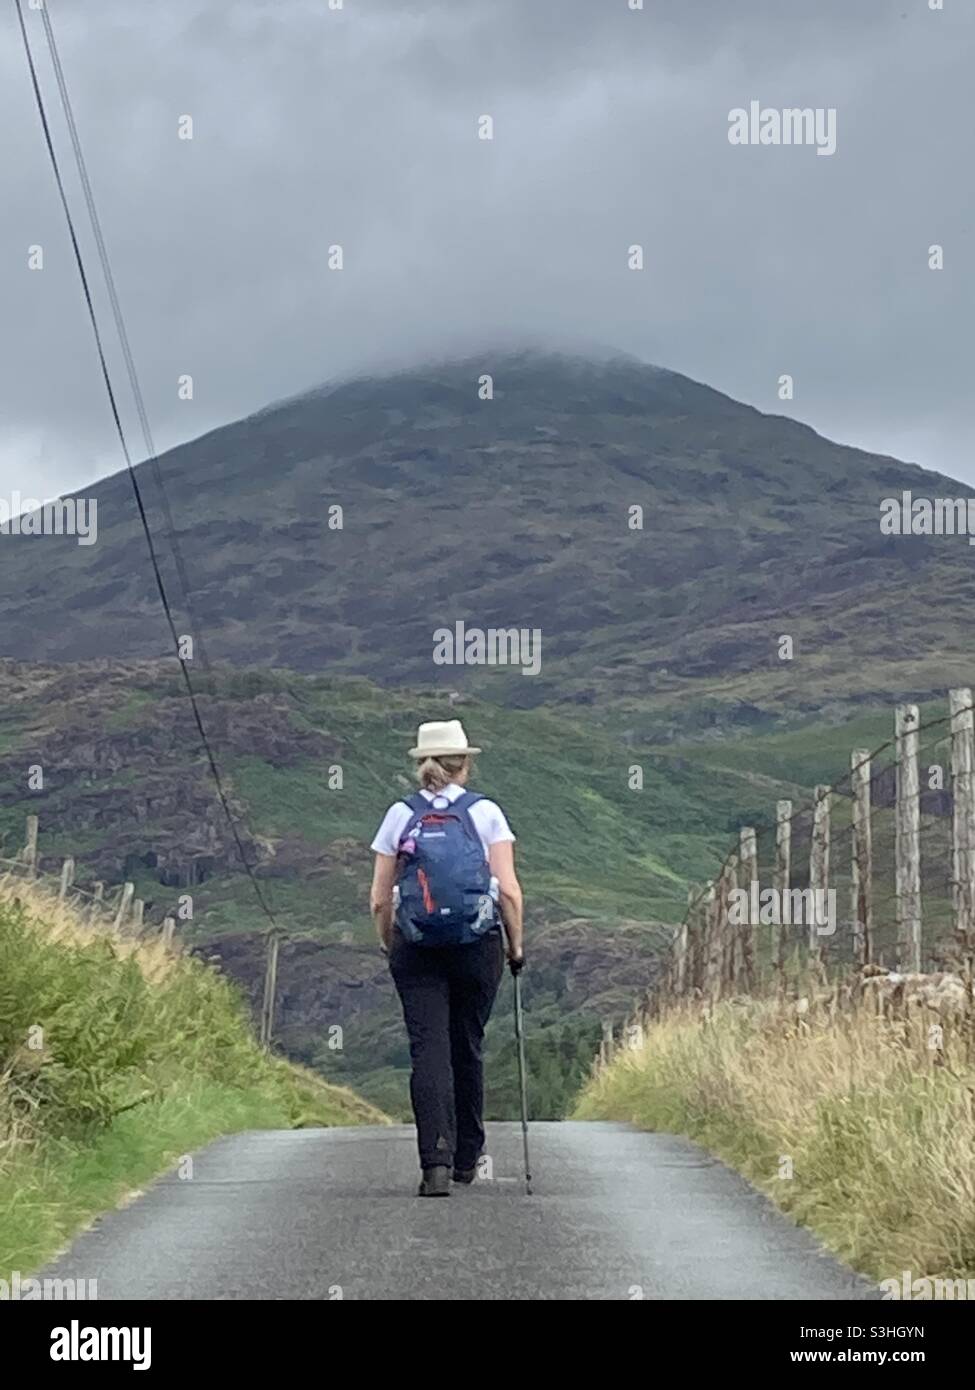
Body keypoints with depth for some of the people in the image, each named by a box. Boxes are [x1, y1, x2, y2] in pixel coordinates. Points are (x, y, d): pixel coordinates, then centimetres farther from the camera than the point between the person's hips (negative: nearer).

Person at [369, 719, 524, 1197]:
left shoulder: (400, 815, 4)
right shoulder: (485, 813, 1)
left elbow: (379, 899, 4)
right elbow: (509, 891, -4)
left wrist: (390, 948, 17)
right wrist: (516, 945, 8)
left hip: (416, 950, 0)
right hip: (479, 945, 0)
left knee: (428, 1051, -4)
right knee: (467, 1049, 14)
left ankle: (436, 1162, -18)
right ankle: (466, 1159, 26)